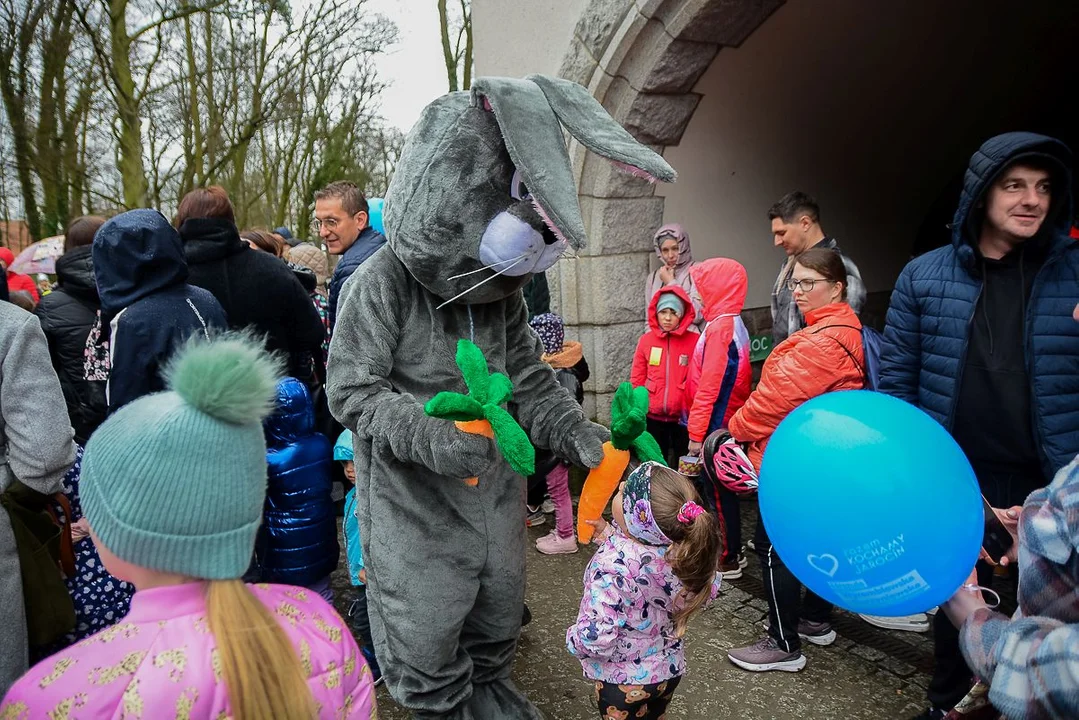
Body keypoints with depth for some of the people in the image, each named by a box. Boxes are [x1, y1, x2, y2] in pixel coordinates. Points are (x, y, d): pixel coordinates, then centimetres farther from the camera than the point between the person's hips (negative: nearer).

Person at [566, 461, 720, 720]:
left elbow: (596, 637, -35)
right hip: (670, 668, 5)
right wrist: (610, 535, -3)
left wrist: (573, 640, -11)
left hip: (623, 678, -5)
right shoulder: (683, 550, -18)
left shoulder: (612, 566, -36)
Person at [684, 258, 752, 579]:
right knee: (717, 489, 18)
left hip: (715, 425, -9)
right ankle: (731, 550, 30)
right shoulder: (734, 324, 9)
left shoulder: (720, 327, -19)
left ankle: (728, 559, 15)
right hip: (725, 423, 9)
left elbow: (709, 386, -22)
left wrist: (696, 432, -19)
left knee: (716, 491, 3)